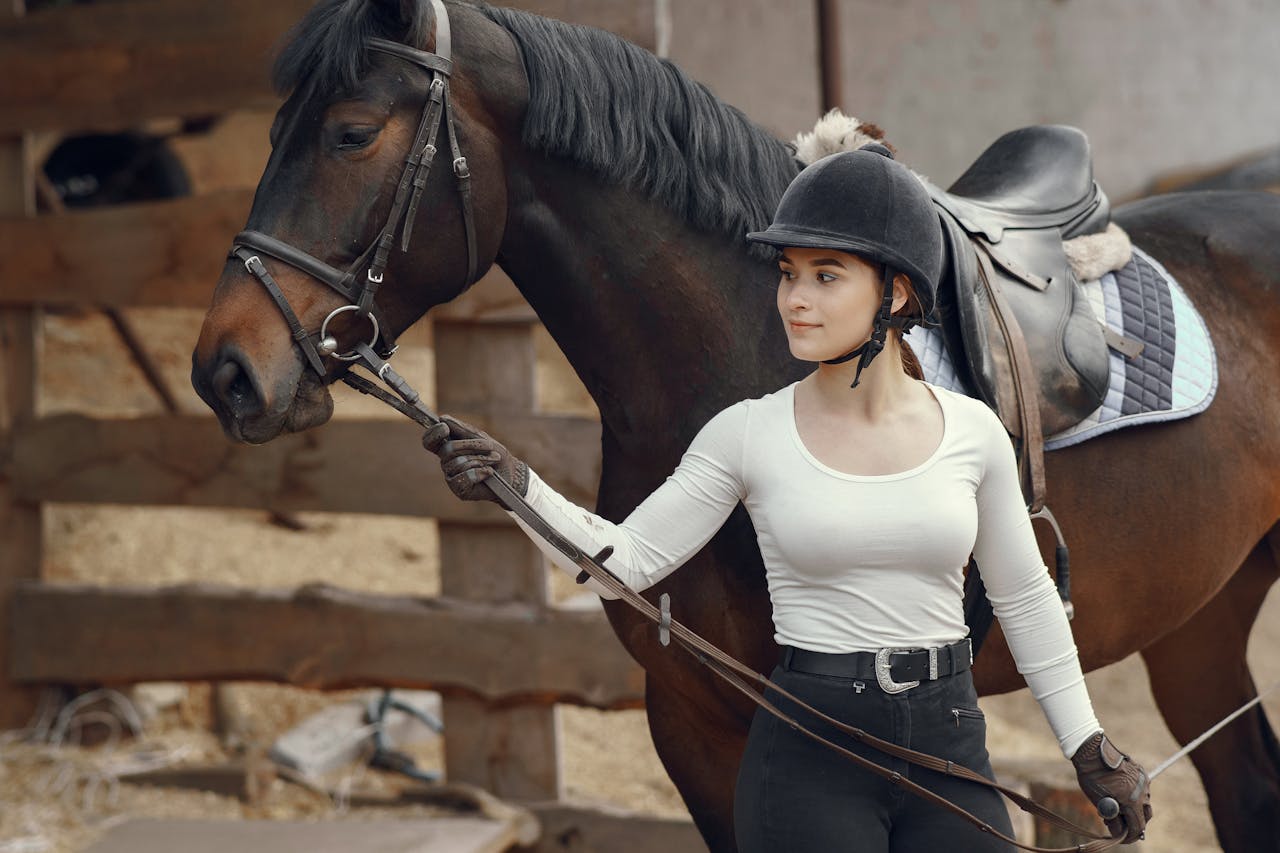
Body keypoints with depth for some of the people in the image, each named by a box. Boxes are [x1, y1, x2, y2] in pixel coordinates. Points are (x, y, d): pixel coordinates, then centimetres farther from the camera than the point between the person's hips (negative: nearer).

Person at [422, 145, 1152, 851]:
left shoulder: (972, 432, 2)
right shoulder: (750, 435, -2)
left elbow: (1025, 598, 12)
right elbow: (626, 561, -1)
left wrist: (1089, 746, 14)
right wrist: (511, 484, -16)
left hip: (949, 746, 2)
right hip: (809, 757, -2)